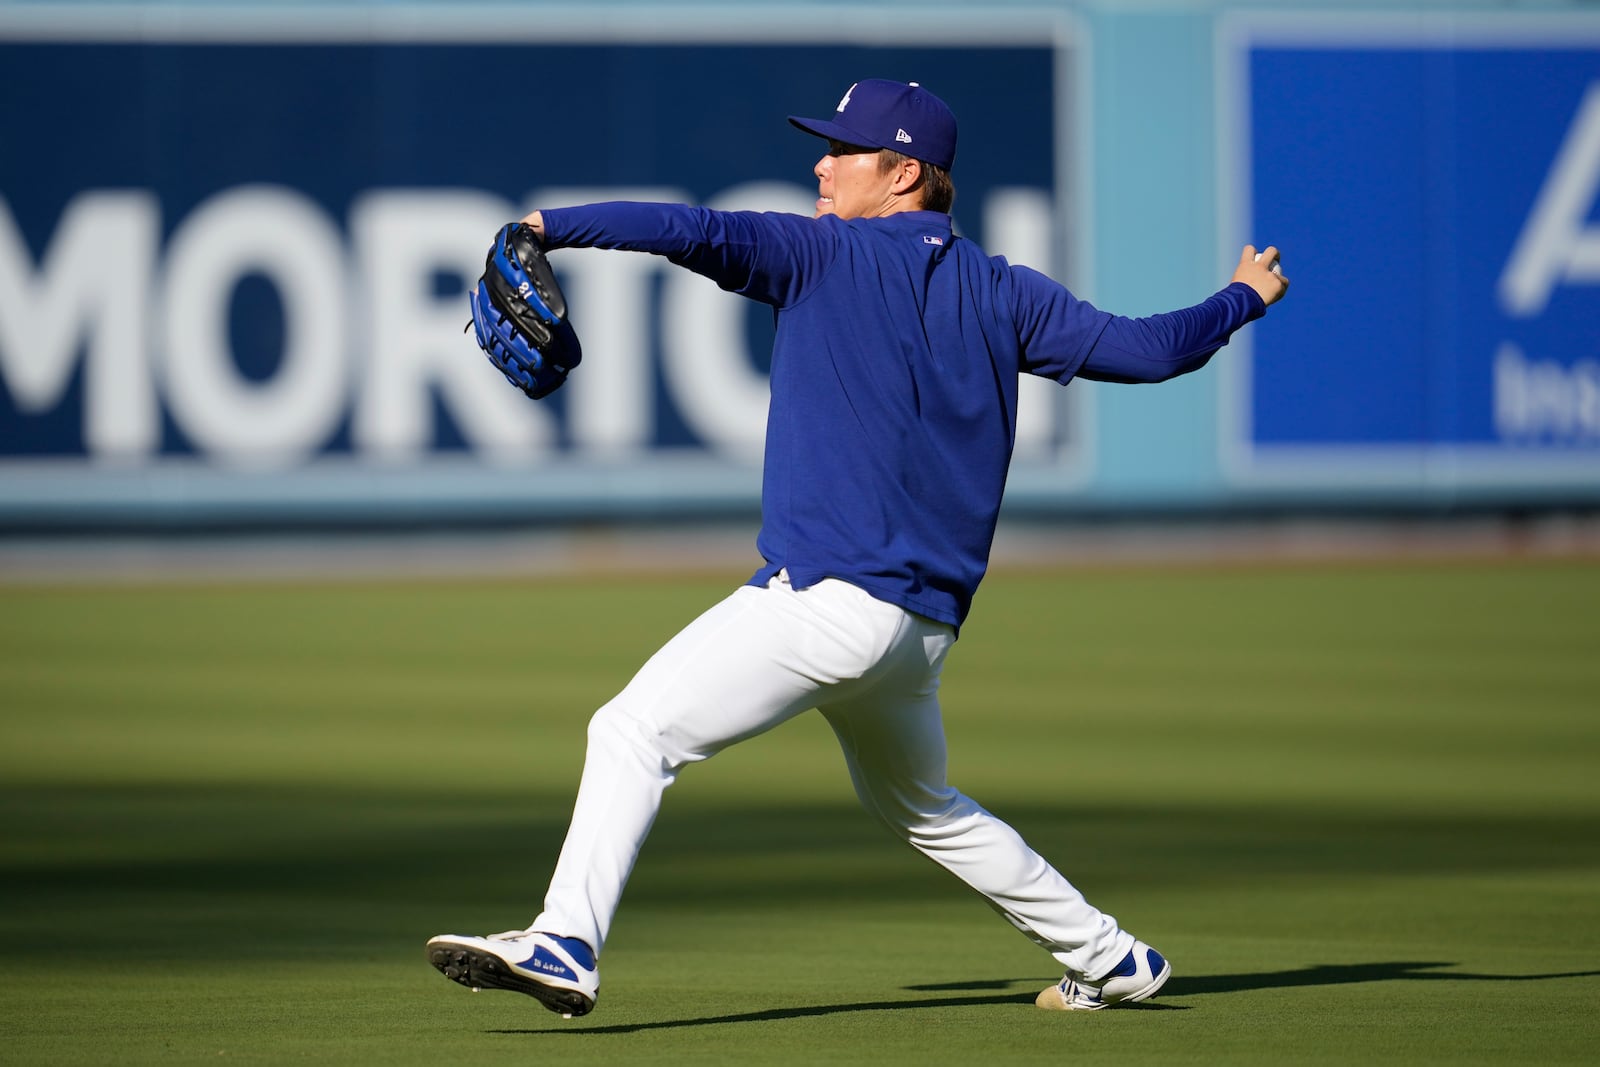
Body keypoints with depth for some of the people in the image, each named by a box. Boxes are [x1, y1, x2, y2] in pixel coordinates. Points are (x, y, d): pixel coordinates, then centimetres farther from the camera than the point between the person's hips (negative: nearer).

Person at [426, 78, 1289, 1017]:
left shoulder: (825, 256, -2)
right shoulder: (1001, 293, 13)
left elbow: (693, 233, -16)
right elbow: (1149, 350, 13)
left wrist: (550, 228, -15)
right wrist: (1246, 299, 31)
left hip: (827, 603, -8)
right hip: (926, 627, 8)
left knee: (635, 730, -12)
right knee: (923, 807, 30)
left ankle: (566, 946, -28)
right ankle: (1108, 959, 33)